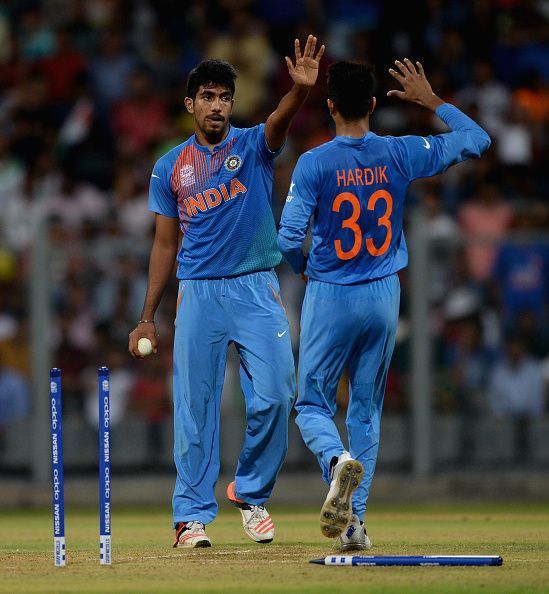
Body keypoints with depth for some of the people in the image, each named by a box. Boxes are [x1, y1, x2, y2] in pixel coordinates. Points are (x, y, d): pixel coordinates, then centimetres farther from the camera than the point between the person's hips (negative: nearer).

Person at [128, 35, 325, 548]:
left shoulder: (252, 146, 3)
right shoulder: (170, 168, 7)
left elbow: (280, 121, -21)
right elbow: (165, 244, 11)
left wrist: (300, 88, -44)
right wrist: (147, 318, 7)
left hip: (256, 290, -1)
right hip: (198, 295, 1)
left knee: (274, 395, -9)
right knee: (195, 408, 1)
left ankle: (250, 492, 12)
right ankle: (192, 514, 8)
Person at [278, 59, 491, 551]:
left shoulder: (314, 163, -12)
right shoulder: (399, 155, -4)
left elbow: (288, 238, -14)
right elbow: (476, 139, 6)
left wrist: (302, 267, 8)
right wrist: (429, 100, 16)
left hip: (330, 298, -3)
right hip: (383, 297, 3)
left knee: (313, 404, 9)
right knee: (367, 409, 15)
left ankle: (338, 461, -25)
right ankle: (354, 523, 12)